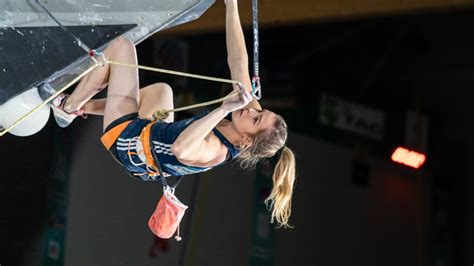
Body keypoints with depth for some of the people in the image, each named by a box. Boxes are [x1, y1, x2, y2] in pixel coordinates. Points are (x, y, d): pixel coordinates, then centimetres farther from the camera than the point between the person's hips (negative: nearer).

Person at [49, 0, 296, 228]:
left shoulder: (216, 152, -39)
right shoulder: (245, 107, -19)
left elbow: (180, 149, -59)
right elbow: (238, 61, -16)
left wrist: (224, 108, -57)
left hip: (127, 137, -8)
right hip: (152, 133, 8)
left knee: (121, 46, -5)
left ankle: (69, 105, 17)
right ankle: (83, 107, 45)